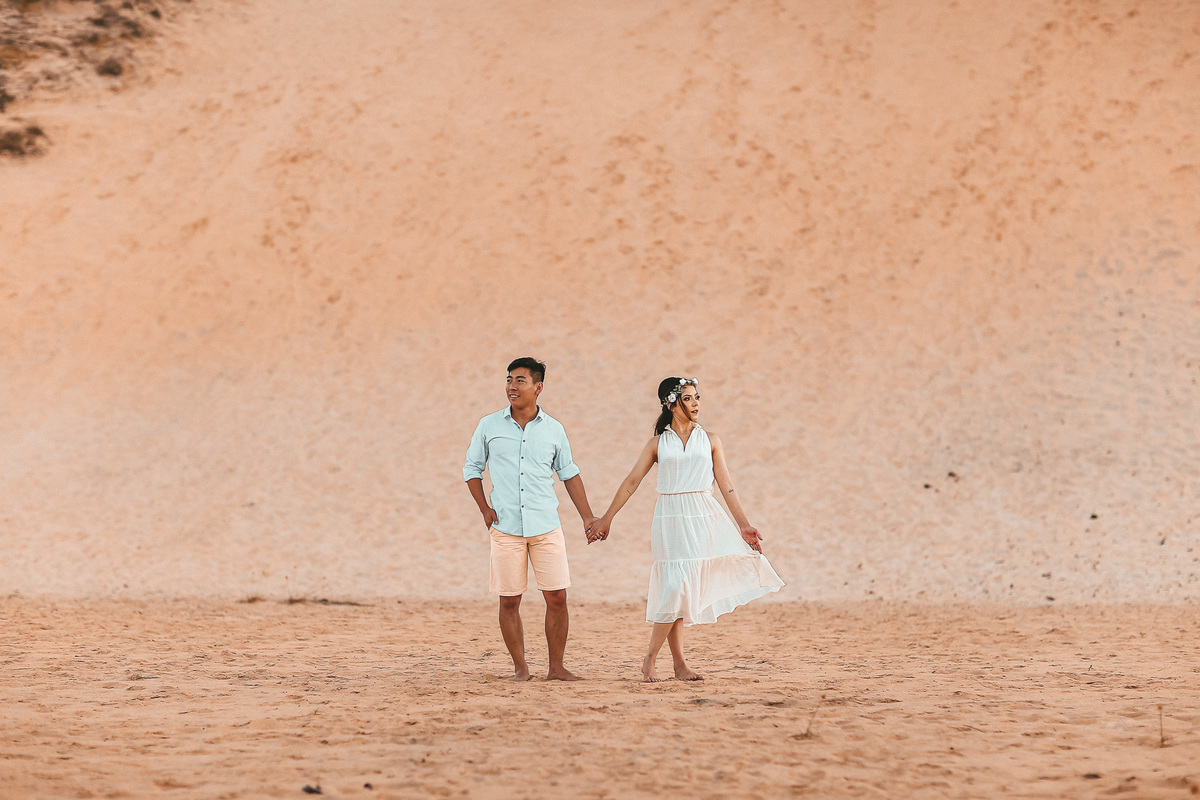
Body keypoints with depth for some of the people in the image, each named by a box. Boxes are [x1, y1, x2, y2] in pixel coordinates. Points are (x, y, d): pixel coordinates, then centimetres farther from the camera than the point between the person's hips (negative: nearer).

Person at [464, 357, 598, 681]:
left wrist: (588, 517, 10)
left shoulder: (553, 429, 6)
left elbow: (569, 474, 15)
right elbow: (472, 468, 12)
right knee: (509, 601, 0)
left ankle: (556, 667, 8)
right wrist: (484, 508, 0)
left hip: (546, 527, 1)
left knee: (557, 598, -3)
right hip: (506, 529, -1)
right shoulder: (489, 426, 4)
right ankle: (520, 667, 11)